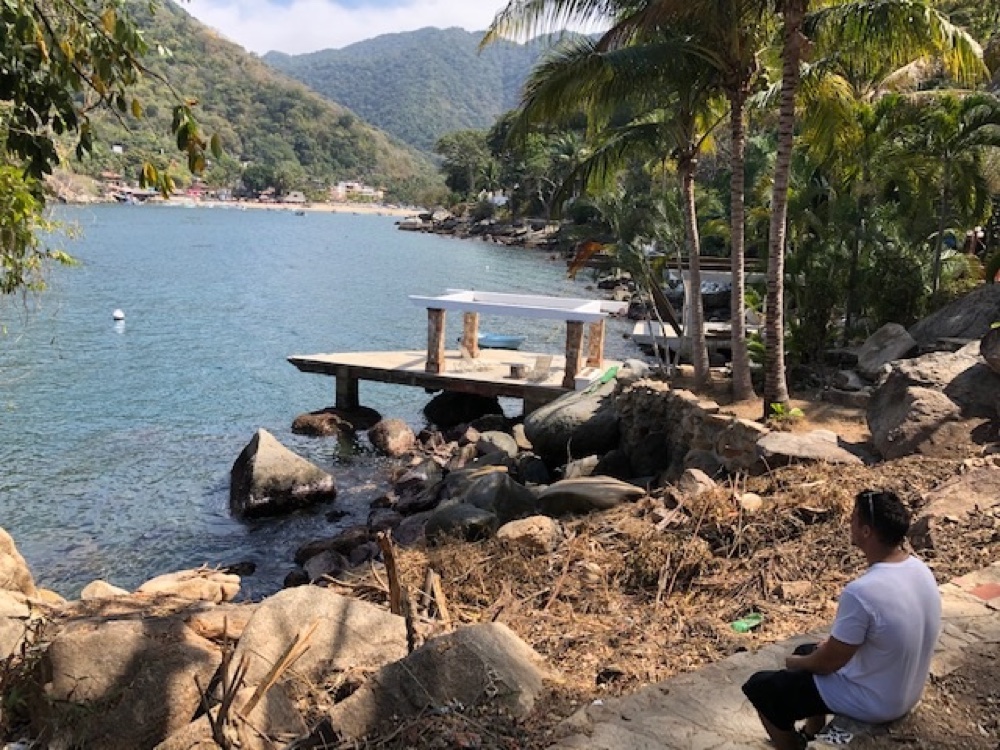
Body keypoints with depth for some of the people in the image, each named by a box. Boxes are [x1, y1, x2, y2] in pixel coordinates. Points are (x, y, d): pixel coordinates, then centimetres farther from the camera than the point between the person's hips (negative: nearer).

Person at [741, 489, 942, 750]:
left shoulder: (860, 592, -34)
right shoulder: (921, 570, -8)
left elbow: (828, 663, -21)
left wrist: (795, 662, 0)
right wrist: (836, 643, 13)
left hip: (874, 703, -8)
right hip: (907, 692, 8)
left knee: (761, 687, 7)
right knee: (808, 651, 29)